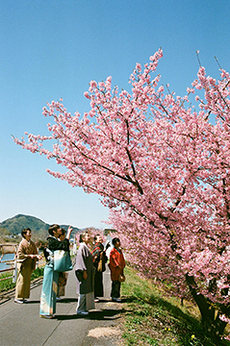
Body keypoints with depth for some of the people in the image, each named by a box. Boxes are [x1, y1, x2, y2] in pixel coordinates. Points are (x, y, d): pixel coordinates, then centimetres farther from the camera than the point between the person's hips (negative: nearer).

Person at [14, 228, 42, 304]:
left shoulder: (32, 243, 10)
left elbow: (35, 252, 12)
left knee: (27, 281, 10)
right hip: (23, 264, -7)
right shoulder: (22, 243, -9)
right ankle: (18, 297, 6)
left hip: (29, 265, 7)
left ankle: (23, 297, 19)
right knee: (21, 281, -4)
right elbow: (20, 254, -13)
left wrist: (37, 256, -10)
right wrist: (29, 255, -21)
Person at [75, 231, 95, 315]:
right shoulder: (82, 247, -14)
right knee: (83, 291, -3)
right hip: (85, 273, -10)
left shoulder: (86, 247, 15)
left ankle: (84, 308, 21)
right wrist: (84, 271, -23)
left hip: (88, 272, 10)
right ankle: (80, 309, 6)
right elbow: (80, 259, -20)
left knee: (88, 291, 13)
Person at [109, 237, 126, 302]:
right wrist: (118, 266, -19)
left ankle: (116, 296, 17)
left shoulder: (120, 250, 14)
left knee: (118, 283, 10)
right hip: (115, 269, -8)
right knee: (115, 282, -5)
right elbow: (113, 259, -16)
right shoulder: (113, 251, -10)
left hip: (120, 269, 8)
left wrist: (123, 266, 11)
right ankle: (114, 297, 1)